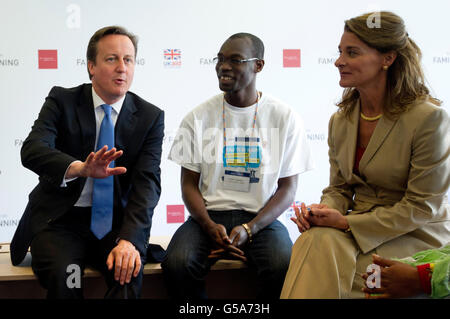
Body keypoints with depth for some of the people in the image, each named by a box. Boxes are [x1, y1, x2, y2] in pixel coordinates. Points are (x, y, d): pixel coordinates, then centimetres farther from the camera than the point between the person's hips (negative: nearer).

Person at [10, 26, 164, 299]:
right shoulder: (61, 101, 0)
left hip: (116, 222, 1)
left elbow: (148, 183, -9)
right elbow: (32, 150, -18)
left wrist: (129, 240, -27)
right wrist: (80, 168, -40)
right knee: (62, 273, -29)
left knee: (128, 270, -30)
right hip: (60, 218, 0)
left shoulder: (150, 117, 2)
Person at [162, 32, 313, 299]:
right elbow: (189, 184, 7)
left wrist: (248, 229, -14)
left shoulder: (285, 118, 2)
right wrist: (210, 227, -13)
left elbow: (288, 187, 2)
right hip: (209, 215, 1)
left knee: (284, 268, -33)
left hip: (261, 218, -1)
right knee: (177, 265, -29)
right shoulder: (198, 117, 6)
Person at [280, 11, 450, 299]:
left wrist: (348, 223, -18)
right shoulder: (340, 121, 8)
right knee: (317, 240, -28)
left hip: (415, 237, -5)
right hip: (357, 228, 5)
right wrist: (323, 211, -12)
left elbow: (422, 207, -14)